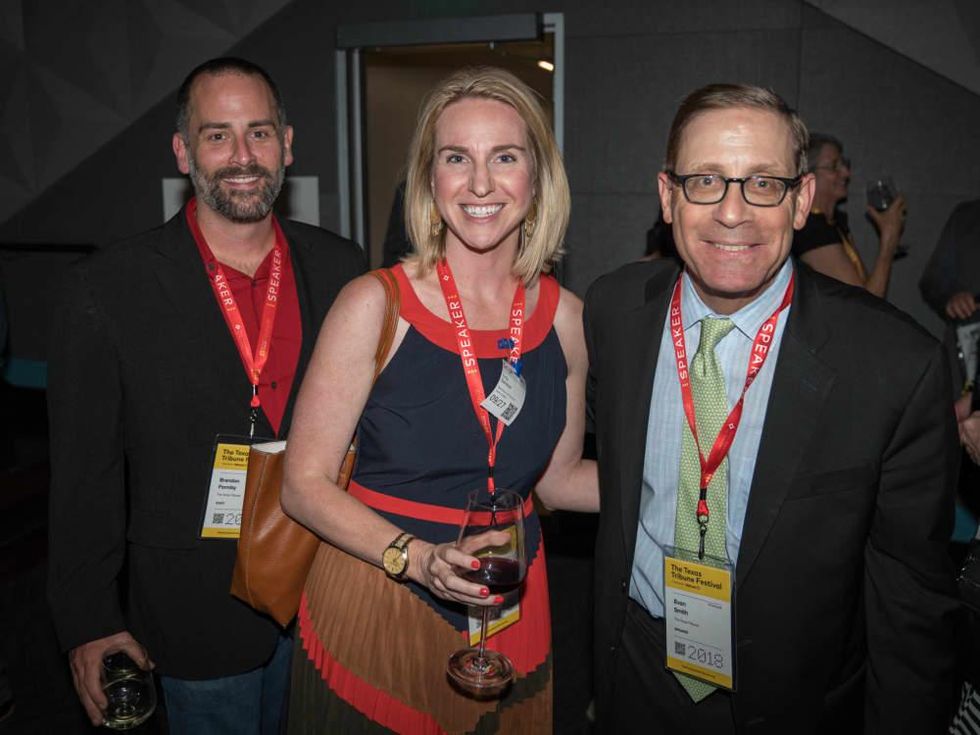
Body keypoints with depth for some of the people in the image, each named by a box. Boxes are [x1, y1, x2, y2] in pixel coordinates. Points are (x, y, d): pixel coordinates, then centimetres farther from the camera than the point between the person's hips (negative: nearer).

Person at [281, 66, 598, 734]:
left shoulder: (565, 316, -4)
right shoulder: (375, 305, -14)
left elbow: (556, 477, 7)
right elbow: (305, 484, -12)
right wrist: (419, 559, -24)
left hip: (511, 616, 4)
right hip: (374, 612, -3)